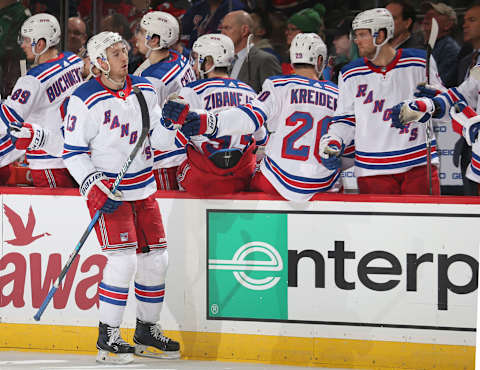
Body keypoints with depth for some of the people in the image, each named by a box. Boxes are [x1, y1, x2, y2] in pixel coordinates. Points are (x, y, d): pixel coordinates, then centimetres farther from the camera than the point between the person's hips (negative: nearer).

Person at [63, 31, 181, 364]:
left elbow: (160, 140, 7)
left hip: (144, 189, 6)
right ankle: (108, 338, -6)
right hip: (107, 191, -6)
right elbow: (74, 152, -10)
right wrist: (94, 187, -21)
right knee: (123, 260, -15)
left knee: (155, 259, 8)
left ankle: (147, 331, 24)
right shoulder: (86, 100, -13)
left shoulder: (145, 90, 4)